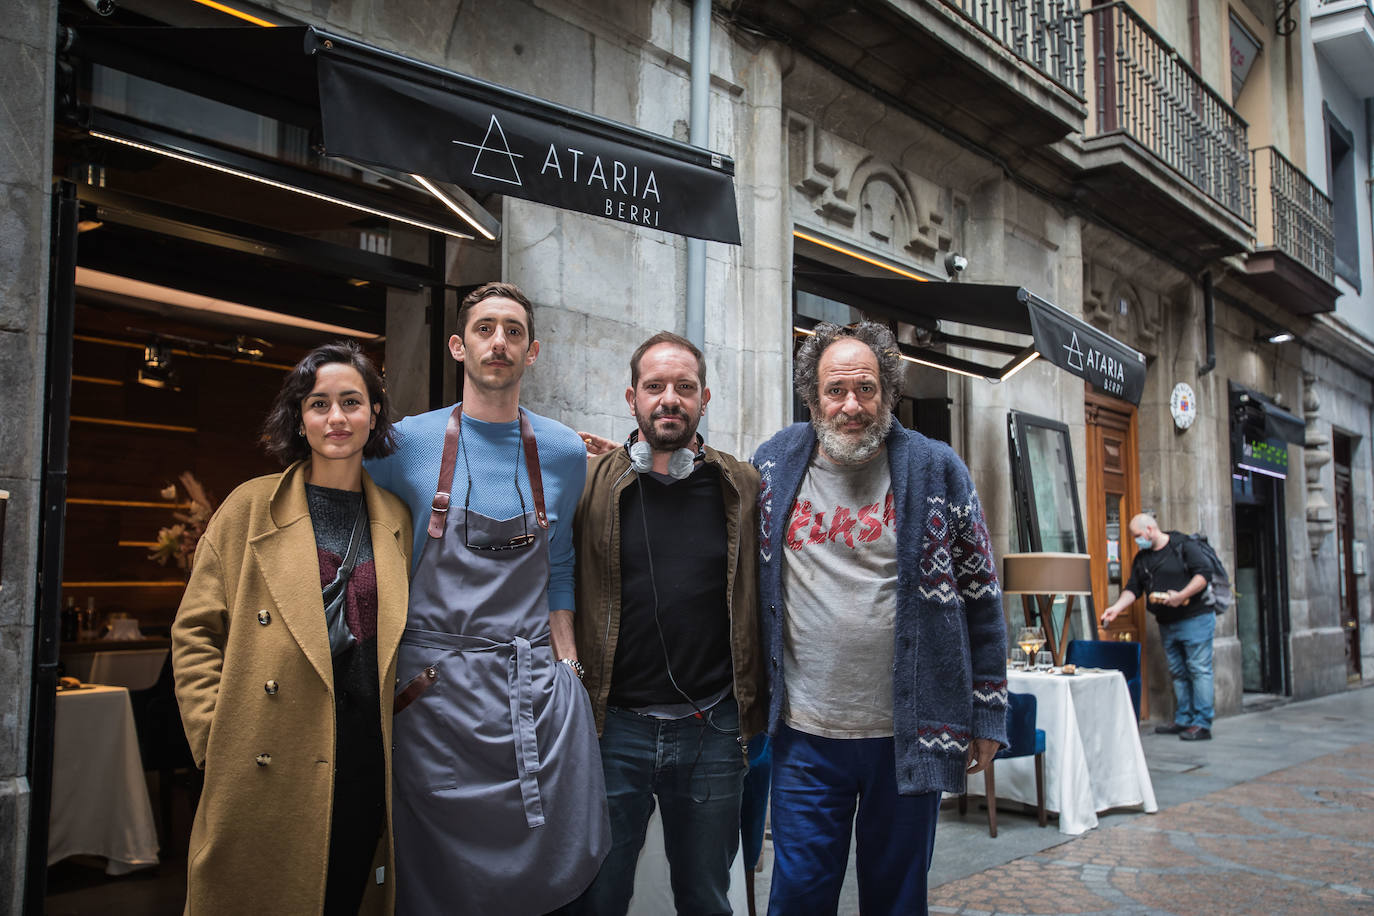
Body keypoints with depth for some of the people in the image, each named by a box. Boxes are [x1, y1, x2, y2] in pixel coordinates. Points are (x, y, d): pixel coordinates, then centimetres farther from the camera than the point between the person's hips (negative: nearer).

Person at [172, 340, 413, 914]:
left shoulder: (396, 518, 9)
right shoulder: (251, 507, 2)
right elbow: (195, 631, 2)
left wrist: (399, 723, 7)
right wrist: (216, 736, -6)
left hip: (367, 758, 2)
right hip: (265, 775, -2)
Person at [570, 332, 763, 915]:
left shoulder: (744, 489, 2)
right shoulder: (593, 486, -2)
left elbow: (761, 600, 7)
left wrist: (755, 708, 5)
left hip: (713, 731, 1)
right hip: (614, 729, -1)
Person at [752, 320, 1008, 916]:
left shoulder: (937, 471, -3)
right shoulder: (774, 465, 1)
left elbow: (981, 599, 1)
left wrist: (986, 716, 1)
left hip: (909, 734, 0)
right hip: (805, 737, 1)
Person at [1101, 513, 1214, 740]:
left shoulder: (1184, 546, -6)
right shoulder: (1141, 558, 13)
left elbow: (1203, 574, -13)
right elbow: (1132, 589, 11)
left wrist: (1181, 596, -22)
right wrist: (1116, 608, -4)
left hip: (1195, 619, -7)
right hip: (1167, 624, 7)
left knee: (1199, 669, -6)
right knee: (1178, 672, 10)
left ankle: (1202, 724, -4)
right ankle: (1183, 720, 16)